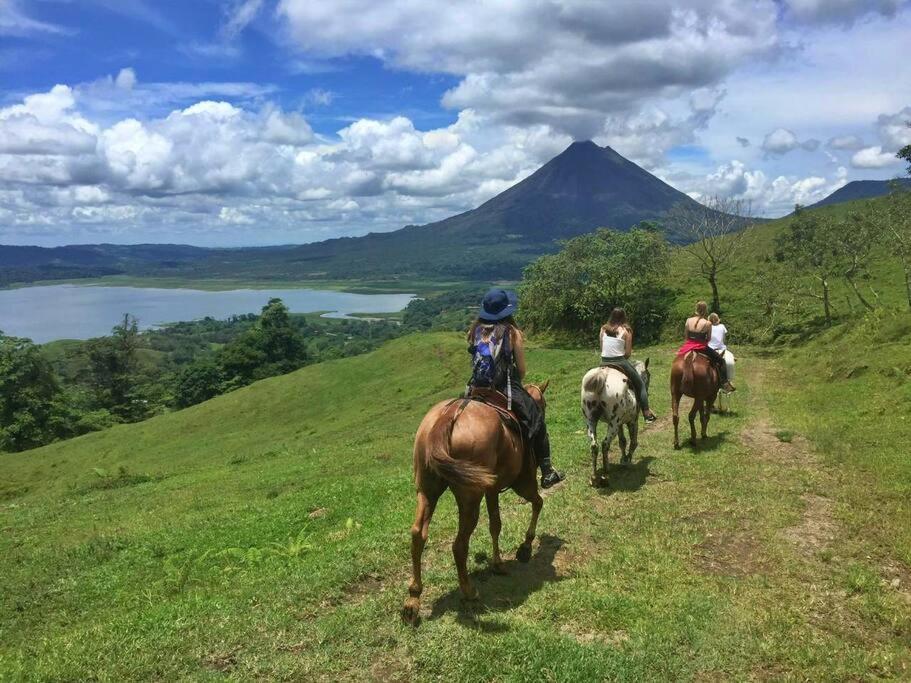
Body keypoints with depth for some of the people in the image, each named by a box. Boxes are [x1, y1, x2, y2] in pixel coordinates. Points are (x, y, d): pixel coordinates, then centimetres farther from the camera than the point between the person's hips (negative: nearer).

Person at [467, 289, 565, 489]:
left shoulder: (475, 330, 4)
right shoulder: (512, 332, -5)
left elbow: (475, 360, 10)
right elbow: (522, 370, -1)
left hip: (478, 388, 4)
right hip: (506, 389, -4)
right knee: (537, 421, 12)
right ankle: (546, 472, 10)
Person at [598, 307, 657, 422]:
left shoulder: (603, 329, 7)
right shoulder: (626, 331, -2)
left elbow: (602, 349, 5)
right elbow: (628, 353, -3)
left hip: (604, 362, 4)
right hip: (620, 362, -4)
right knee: (640, 384, 13)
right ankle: (647, 413, 7)